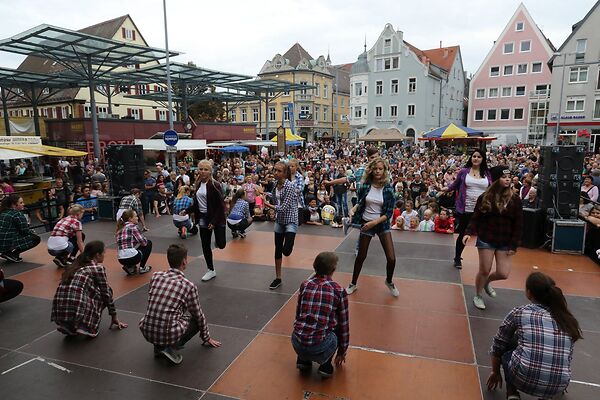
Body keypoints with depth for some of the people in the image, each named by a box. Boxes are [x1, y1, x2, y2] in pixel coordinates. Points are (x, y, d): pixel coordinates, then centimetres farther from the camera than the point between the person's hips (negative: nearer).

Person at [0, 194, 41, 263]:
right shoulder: (18, 214, -12)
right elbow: (25, 232, -11)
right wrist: (33, 233, 11)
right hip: (9, 244, -9)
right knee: (36, 238, 3)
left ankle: (8, 252, 13)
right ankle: (12, 253, -4)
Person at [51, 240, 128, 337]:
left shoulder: (75, 265, 22)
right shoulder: (98, 267, 3)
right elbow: (107, 293, 11)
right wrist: (114, 316, 24)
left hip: (59, 314, 6)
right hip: (78, 312, -6)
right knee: (103, 293, 19)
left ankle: (69, 327, 15)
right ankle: (88, 328, 6)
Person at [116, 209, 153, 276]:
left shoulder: (120, 229, 18)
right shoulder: (133, 226, -4)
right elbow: (143, 242, -5)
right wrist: (146, 241, 18)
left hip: (121, 259, 8)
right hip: (132, 257, -8)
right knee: (149, 243, 15)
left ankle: (130, 267, 16)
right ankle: (142, 268, 15)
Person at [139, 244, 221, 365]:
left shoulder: (155, 276, 3)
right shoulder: (189, 286, -9)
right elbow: (199, 315, 5)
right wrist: (206, 338, 24)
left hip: (146, 332, 5)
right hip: (168, 335, -5)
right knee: (196, 319, 18)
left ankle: (159, 346, 17)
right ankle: (170, 348, 1)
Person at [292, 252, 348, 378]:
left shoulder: (305, 285, 7)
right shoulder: (339, 291, 0)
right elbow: (344, 324, 11)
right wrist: (342, 351, 26)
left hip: (297, 344, 4)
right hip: (320, 348, -3)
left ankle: (303, 360, 21)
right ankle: (325, 365, 13)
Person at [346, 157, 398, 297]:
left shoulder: (388, 189, -10)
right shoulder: (365, 186, -7)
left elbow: (389, 213, -10)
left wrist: (374, 222, -20)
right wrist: (353, 209, -12)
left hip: (382, 224, 0)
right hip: (366, 224, 1)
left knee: (391, 258, -4)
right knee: (361, 256, 10)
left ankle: (389, 282, 26)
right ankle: (353, 284, 32)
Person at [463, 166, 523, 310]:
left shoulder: (515, 199, -3)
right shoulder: (485, 197, -4)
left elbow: (518, 224, -2)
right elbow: (476, 218, -3)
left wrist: (513, 245, -6)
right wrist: (469, 232, -19)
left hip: (505, 242, 2)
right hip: (486, 240, -1)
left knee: (503, 273, -1)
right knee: (484, 271, 3)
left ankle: (487, 282, 33)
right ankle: (477, 295, 28)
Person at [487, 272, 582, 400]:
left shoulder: (518, 312, 6)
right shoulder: (567, 319, 15)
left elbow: (497, 347, 16)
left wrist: (495, 372, 34)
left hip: (524, 379, -4)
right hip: (558, 387, 4)